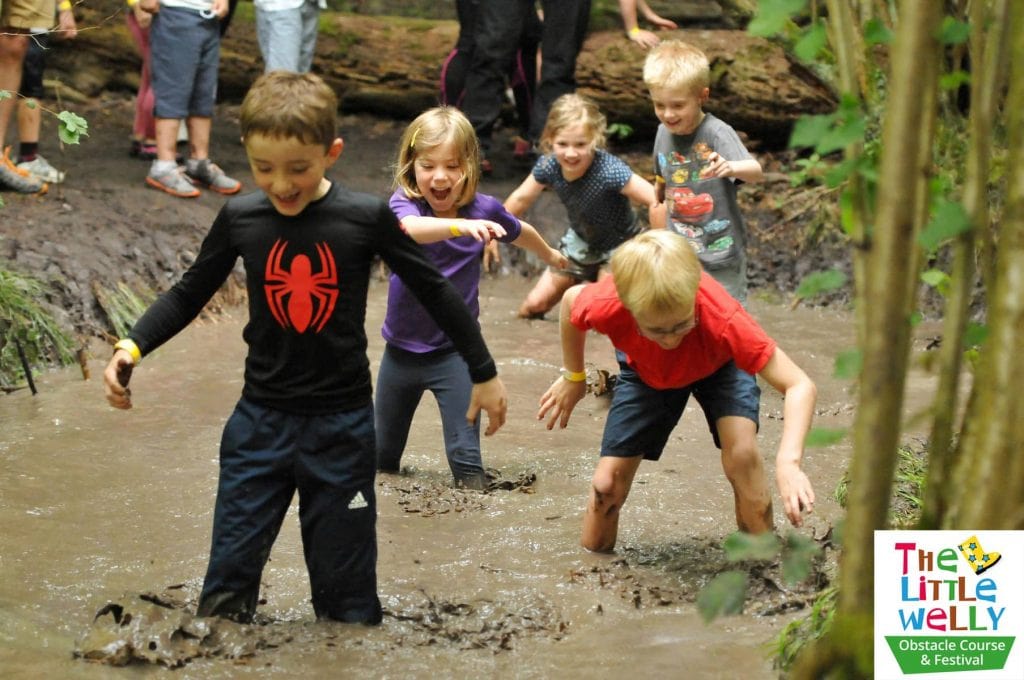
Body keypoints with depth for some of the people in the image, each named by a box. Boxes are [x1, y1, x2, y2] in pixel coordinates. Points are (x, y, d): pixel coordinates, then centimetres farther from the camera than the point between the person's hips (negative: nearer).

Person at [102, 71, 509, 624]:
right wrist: (134, 346, -8)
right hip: (260, 421, 2)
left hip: (342, 425, -2)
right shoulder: (239, 218, -5)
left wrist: (484, 373, 6)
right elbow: (189, 293, 8)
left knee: (346, 584, 6)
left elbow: (435, 291, 1)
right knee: (228, 578, 2)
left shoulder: (366, 219, -11)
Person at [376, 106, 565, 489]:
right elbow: (410, 228, -44)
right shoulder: (405, 203, -18)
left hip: (455, 352, 0)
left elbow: (519, 232, 14)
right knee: (382, 453, 18)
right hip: (402, 348, 1)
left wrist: (550, 256, 33)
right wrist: (462, 226, -62)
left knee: (465, 453, -11)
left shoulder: (483, 209, -10)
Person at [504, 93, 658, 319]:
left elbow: (656, 200, -38)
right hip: (580, 240, 5)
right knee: (532, 307, 6)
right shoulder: (548, 166, -22)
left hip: (620, 243, -5)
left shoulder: (609, 170, -38)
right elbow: (520, 199, -3)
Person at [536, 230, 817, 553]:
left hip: (718, 366, -2)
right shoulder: (608, 305, -40)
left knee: (741, 455, -29)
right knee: (607, 483, -5)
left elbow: (800, 386, -45)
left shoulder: (723, 319, -46)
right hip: (645, 370, 2)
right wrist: (572, 378, 0)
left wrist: (788, 462, -60)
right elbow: (571, 300, -13)